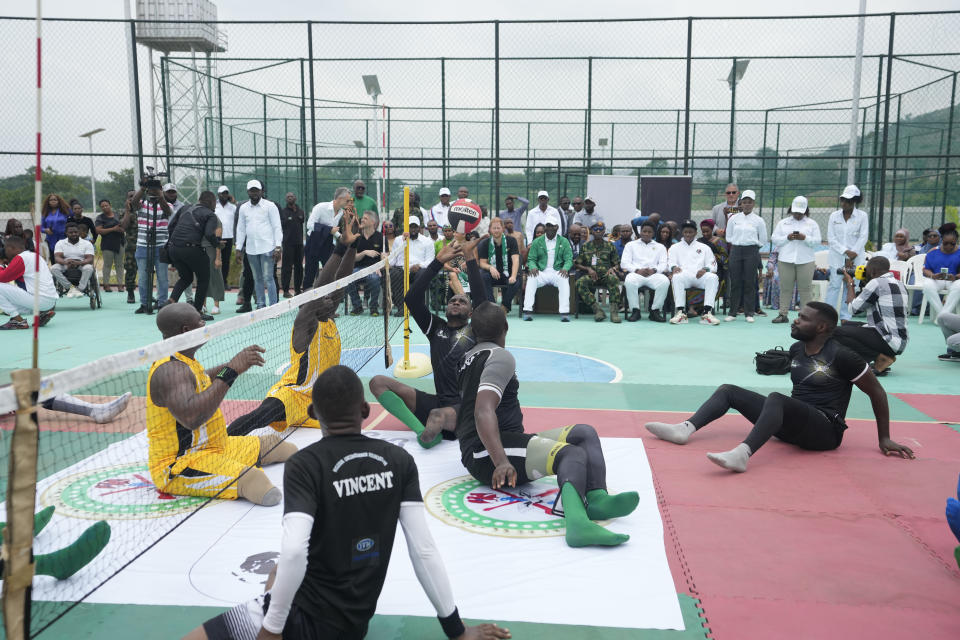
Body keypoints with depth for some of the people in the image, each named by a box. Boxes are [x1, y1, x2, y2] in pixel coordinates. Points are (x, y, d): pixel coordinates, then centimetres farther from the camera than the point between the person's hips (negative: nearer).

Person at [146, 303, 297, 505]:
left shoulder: (185, 363, 9)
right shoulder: (170, 370, -22)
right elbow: (191, 417, -39)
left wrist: (234, 364, 23)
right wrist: (230, 372, -35)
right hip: (178, 468, -11)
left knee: (282, 447, 16)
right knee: (256, 482, -33)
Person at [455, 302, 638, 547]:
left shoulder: (469, 357, 20)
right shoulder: (500, 356, -8)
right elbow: (483, 412, -24)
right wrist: (501, 461, -34)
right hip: (486, 454, -9)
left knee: (584, 433, -2)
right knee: (573, 454, -31)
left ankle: (597, 499, -31)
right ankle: (577, 521, -62)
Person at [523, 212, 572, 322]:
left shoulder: (564, 242, 12)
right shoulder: (537, 242, 13)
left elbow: (569, 259, 5)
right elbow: (531, 259, 8)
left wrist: (565, 268, -18)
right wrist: (533, 267, -16)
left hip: (557, 273, -1)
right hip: (541, 273, 1)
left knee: (564, 280, -34)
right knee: (531, 279, -31)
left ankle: (564, 312, -37)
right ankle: (528, 310, -33)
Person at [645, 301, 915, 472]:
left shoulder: (840, 356, -11)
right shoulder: (796, 349, 10)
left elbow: (877, 392, -4)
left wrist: (884, 439, -2)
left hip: (824, 429, -8)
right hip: (792, 424, 8)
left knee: (776, 399, -37)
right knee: (728, 390, -1)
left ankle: (742, 454, -57)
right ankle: (685, 429, -24)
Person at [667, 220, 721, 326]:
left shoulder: (704, 248, 26)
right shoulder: (675, 247, 24)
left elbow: (712, 265, 15)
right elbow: (670, 262, 8)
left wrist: (705, 269, -10)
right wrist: (674, 267, -18)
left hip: (700, 276, 1)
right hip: (684, 275, -1)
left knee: (713, 277, -33)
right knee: (677, 277, -37)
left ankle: (707, 313, -39)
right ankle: (681, 313, -41)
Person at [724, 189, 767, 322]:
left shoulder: (759, 220, 4)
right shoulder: (733, 218, 7)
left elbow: (763, 241, 10)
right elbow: (728, 237, 11)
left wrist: (751, 247, 8)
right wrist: (737, 246, 3)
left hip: (752, 252, -1)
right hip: (736, 250, 1)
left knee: (750, 283, -1)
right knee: (735, 282, 0)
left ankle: (749, 313, 4)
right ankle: (733, 312, 4)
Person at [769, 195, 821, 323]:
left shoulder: (812, 223, 12)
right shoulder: (783, 223, 14)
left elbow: (817, 242, 3)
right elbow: (774, 239, 6)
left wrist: (805, 238, -12)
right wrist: (787, 238, -8)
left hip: (805, 261, -1)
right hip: (785, 260, 1)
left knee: (805, 289, -2)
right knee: (785, 288, 2)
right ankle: (783, 314, 6)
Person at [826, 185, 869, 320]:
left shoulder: (862, 216, 1)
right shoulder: (834, 216, 5)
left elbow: (863, 238, -4)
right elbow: (831, 238, 0)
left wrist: (851, 257, -10)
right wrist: (845, 251, -12)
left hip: (856, 259, -1)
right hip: (837, 257, 1)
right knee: (834, 285, -3)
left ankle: (845, 317, 6)